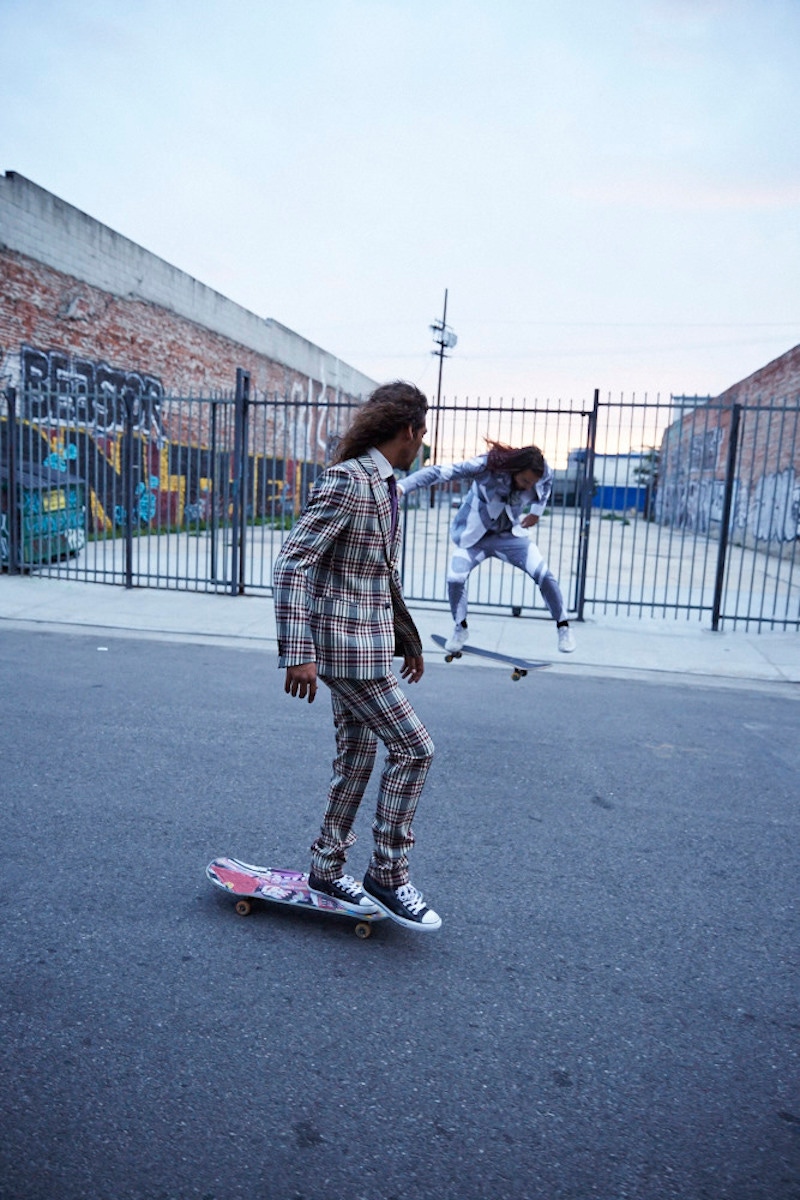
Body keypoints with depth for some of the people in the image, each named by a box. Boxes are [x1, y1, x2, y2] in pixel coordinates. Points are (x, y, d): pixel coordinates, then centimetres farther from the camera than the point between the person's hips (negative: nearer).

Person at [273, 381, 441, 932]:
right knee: (414, 747, -5)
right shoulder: (347, 482, -18)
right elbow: (292, 563, -22)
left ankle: (327, 869, 31)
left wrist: (407, 634, 25)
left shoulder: (385, 485, 12)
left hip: (366, 640, 10)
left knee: (357, 756, 15)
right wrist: (297, 652, -26)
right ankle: (388, 875, 11)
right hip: (344, 642, -10)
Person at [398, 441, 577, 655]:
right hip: (474, 535, -2)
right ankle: (460, 628, 7)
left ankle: (563, 627, 12)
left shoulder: (542, 473, -19)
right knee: (455, 578, -21)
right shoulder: (487, 466, -31)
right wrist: (403, 487, -44)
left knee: (544, 575, -11)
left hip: (510, 535, 3)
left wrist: (537, 510, 0)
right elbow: (440, 473, -35)